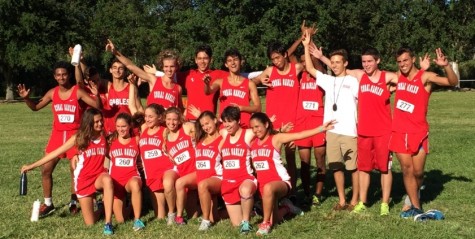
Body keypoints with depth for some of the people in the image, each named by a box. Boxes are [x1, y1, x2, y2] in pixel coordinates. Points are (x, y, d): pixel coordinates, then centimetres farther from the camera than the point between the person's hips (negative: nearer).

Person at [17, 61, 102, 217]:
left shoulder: (78, 92, -10)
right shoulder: (52, 93, 2)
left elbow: (98, 106, -15)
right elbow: (36, 107, 12)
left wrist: (96, 95, -35)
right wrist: (26, 98, -5)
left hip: (75, 135, -4)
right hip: (57, 135, 4)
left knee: (76, 170, 3)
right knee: (46, 169, 3)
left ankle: (73, 203, 17)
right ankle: (48, 203, 17)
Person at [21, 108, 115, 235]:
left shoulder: (103, 136, -3)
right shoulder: (79, 138, -8)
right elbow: (56, 153, -5)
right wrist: (32, 165, -6)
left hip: (99, 176, 0)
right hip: (84, 180, 0)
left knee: (107, 180, -40)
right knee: (90, 223, -4)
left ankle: (108, 222, -34)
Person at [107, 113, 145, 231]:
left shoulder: (136, 140, 2)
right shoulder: (111, 140, 3)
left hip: (132, 176, -1)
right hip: (115, 179, 1)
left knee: (135, 184, -41)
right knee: (120, 220, -3)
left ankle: (137, 219, -28)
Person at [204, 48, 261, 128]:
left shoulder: (249, 84, 6)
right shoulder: (220, 82, 10)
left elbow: (258, 108, 5)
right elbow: (208, 91, -9)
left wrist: (241, 108, -9)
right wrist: (207, 84, -31)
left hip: (244, 126, -1)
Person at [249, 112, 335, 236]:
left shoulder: (276, 138, -8)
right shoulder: (252, 142, 8)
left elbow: (299, 135, -17)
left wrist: (321, 128, -25)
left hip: (281, 182, -6)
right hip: (262, 184, 6)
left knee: (268, 188, -42)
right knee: (274, 220, 2)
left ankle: (265, 223, -23)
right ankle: (286, 207, 36)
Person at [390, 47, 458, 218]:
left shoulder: (425, 77, -10)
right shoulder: (398, 76, 6)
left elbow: (453, 82, -23)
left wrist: (446, 66, -39)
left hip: (418, 132, -3)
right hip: (399, 132, 3)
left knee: (418, 171, 4)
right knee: (407, 169, 2)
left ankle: (413, 195, 33)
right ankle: (416, 207, 9)